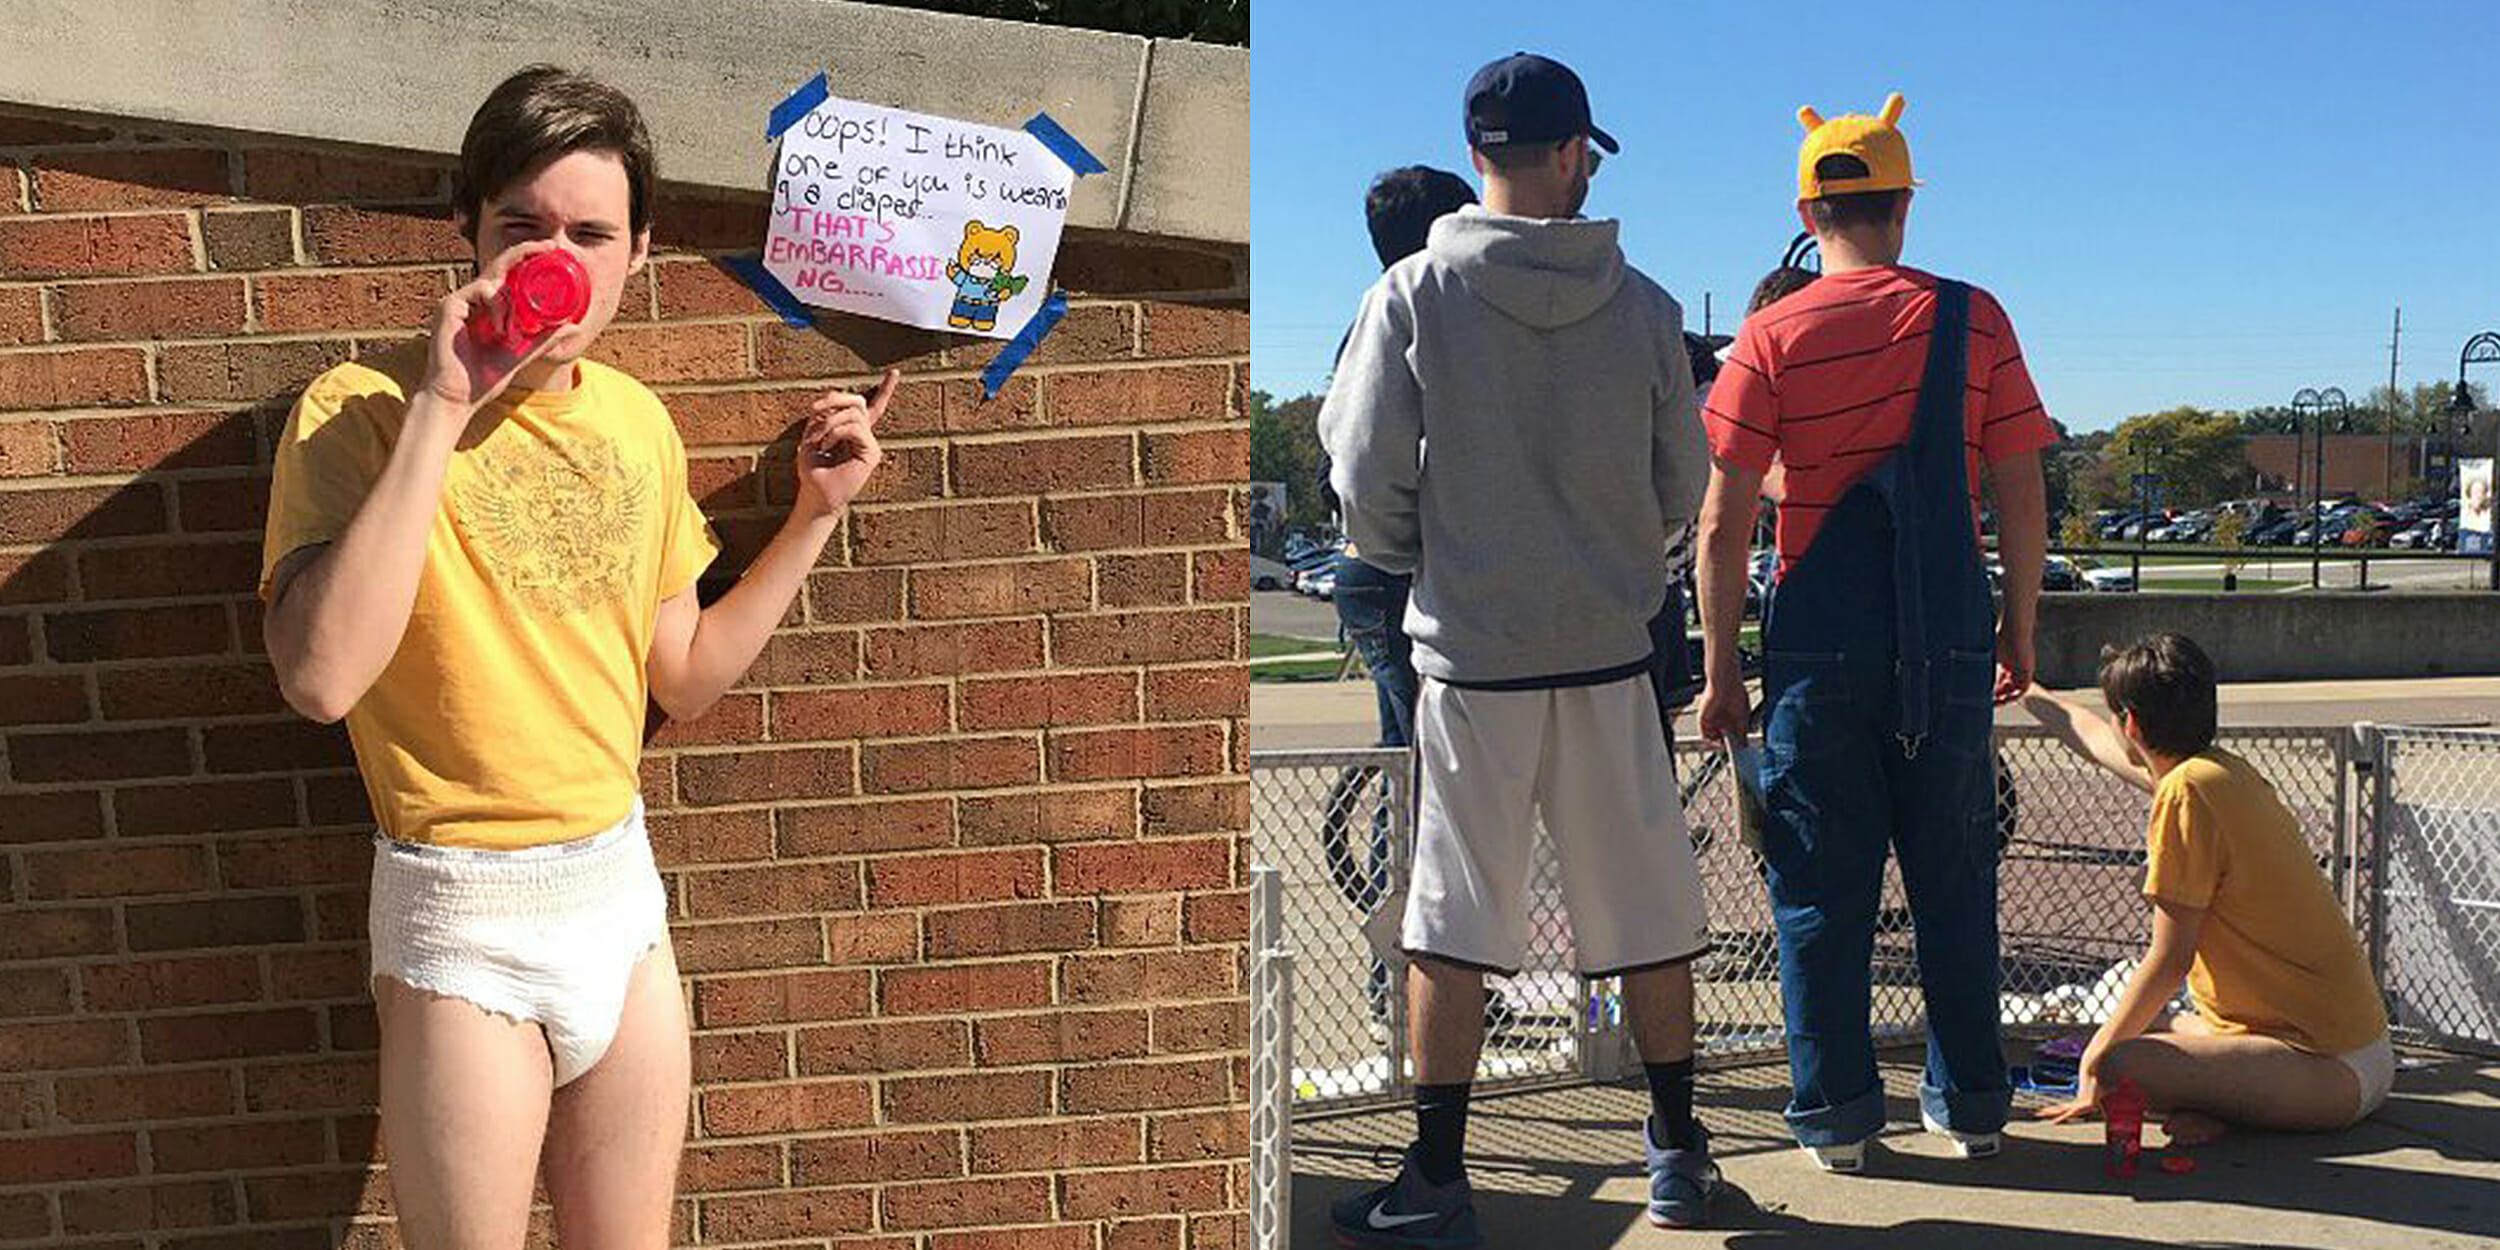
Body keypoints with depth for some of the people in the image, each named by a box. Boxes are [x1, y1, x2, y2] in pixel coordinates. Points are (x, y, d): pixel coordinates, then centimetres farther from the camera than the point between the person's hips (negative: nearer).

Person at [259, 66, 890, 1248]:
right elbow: (321, 676, -29)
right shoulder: (363, 408, -12)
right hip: (466, 921, -5)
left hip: (621, 887, 5)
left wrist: (814, 512, 4)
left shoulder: (636, 420, 4)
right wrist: (442, 409, -27)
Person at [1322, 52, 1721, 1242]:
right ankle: (1677, 1150, 27)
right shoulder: (1641, 303, 0)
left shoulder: (1413, 293, -7)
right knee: (1648, 909, 13)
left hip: (1470, 655, -2)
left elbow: (1367, 487, -7)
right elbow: (1683, 487, 6)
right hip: (1610, 652, 2)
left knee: (1453, 920, 6)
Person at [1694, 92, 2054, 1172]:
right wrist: (2019, 630, 14)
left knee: (1821, 883, 7)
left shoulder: (1771, 336, -2)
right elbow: (2022, 497, 2)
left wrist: (1719, 666, 2)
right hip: (1950, 640, 2)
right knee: (1953, 879, 13)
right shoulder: (1971, 320, 2)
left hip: (1819, 646, -1)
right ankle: (1971, 1103, 23)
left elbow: (1724, 524, -5)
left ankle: (1836, 1116, 13)